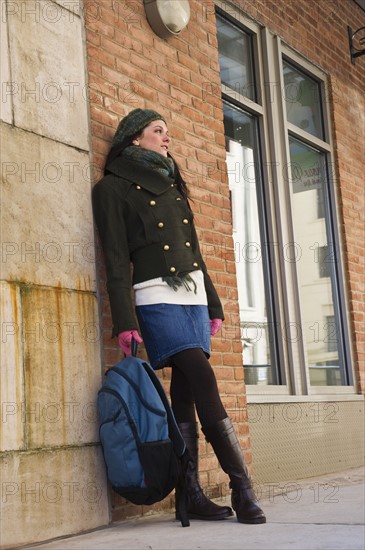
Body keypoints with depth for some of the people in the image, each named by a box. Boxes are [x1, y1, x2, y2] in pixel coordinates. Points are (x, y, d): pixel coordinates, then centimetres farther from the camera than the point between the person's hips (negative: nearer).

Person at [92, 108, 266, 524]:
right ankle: (242, 488, -12)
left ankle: (192, 495, 3)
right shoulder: (114, 187, 3)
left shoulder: (172, 186, 23)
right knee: (205, 387, -15)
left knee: (185, 392, 1)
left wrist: (213, 303, 19)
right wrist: (125, 321, -13)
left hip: (194, 296, 6)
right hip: (157, 298, -6)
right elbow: (116, 258, -6)